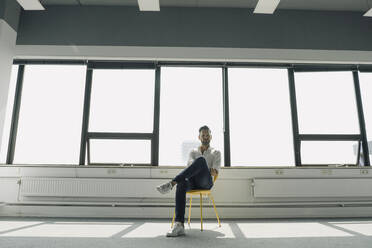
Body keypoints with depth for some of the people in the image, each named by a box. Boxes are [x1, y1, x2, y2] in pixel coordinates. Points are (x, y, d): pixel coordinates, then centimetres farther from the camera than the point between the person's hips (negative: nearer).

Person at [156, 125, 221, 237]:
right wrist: (197, 170, -18)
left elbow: (214, 172, 3)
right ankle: (179, 225, -46)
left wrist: (201, 170, -10)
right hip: (193, 182, 2)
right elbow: (191, 166, 3)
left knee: (201, 160, -34)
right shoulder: (193, 152, 24)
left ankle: (171, 183, -41)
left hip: (206, 182, -2)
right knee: (182, 183, -38)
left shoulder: (216, 153, 17)